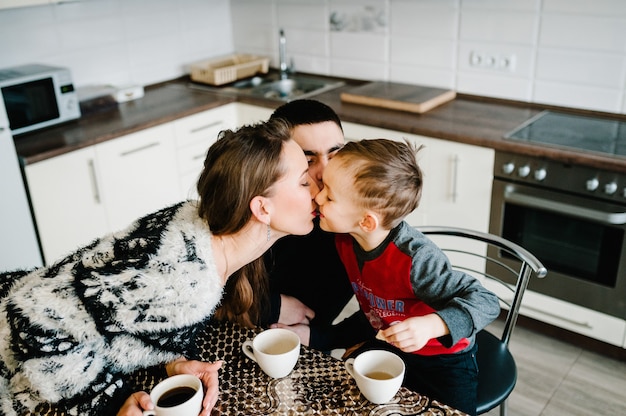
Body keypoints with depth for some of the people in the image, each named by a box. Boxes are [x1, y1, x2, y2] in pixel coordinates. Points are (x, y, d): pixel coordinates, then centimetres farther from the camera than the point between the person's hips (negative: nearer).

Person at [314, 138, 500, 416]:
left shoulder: (415, 258, -36)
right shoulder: (345, 240, -17)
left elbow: (486, 302, -32)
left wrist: (432, 325, -45)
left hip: (443, 356, -5)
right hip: (386, 345, 5)